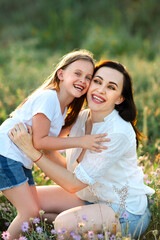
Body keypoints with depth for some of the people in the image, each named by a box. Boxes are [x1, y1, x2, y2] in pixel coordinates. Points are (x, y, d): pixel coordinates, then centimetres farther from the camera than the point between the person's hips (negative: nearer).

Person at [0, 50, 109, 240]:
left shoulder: (64, 108, 10)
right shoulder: (48, 97, -20)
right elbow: (39, 141, -22)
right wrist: (80, 142, -20)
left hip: (22, 160, 10)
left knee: (34, 211, 9)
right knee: (29, 212, -13)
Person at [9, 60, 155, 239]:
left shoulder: (119, 133, -27)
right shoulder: (80, 118, -3)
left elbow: (74, 184, -26)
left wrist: (31, 151, -28)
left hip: (126, 212, -8)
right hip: (92, 196, 8)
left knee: (64, 223, -31)